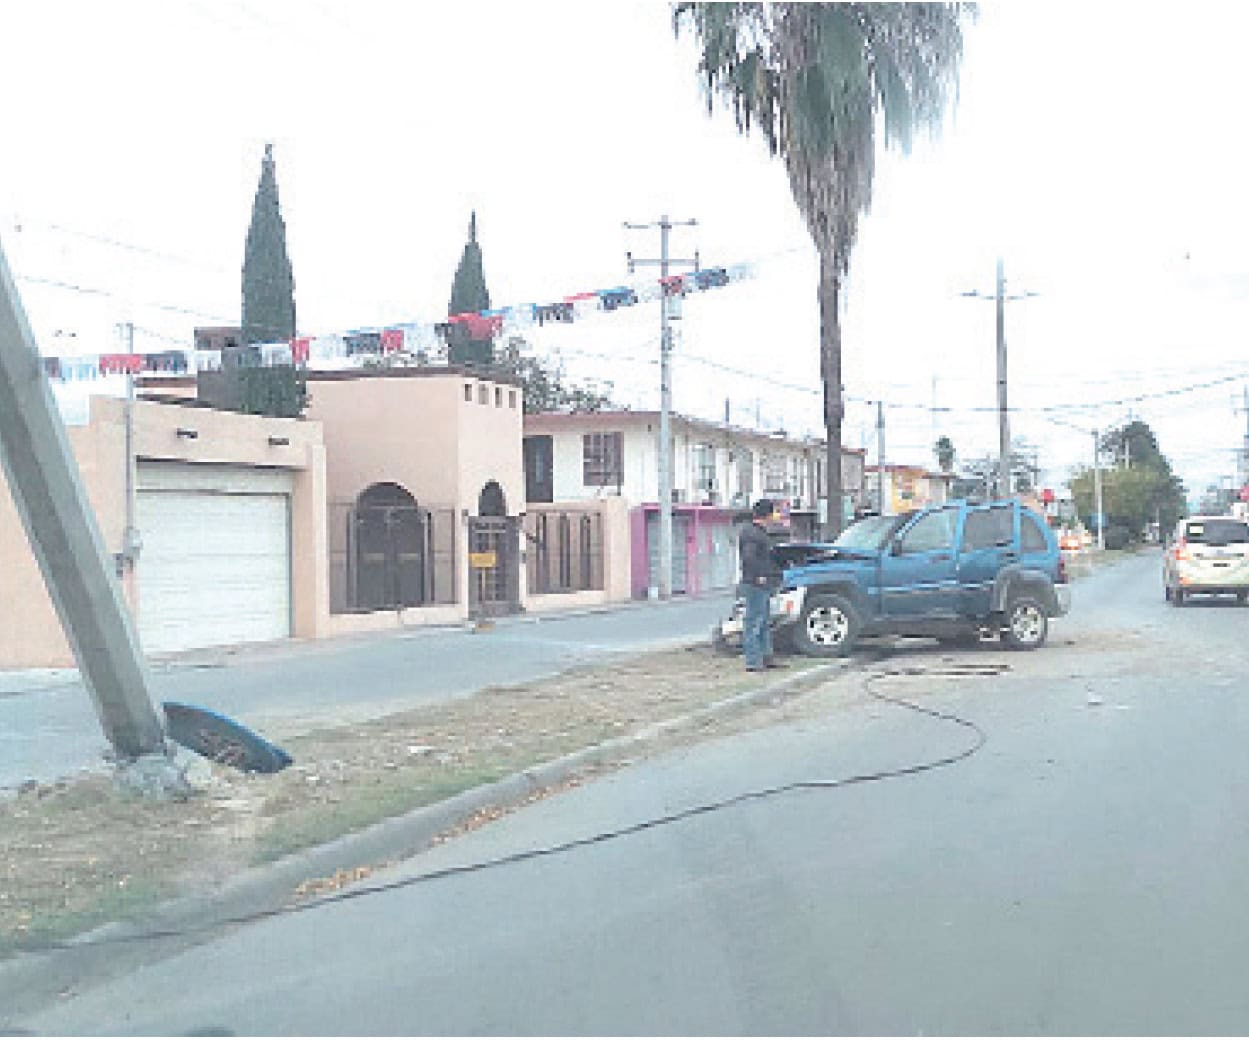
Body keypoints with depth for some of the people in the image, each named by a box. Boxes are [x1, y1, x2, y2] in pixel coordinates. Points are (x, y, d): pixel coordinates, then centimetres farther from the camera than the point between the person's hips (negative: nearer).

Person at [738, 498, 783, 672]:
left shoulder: (760, 532, 18)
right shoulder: (751, 533, -16)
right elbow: (748, 557, -28)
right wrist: (759, 576, -24)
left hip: (763, 585, 11)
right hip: (755, 585, -11)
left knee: (765, 623, 16)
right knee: (754, 622, -7)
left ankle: (766, 658, 24)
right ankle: (752, 662, -5)